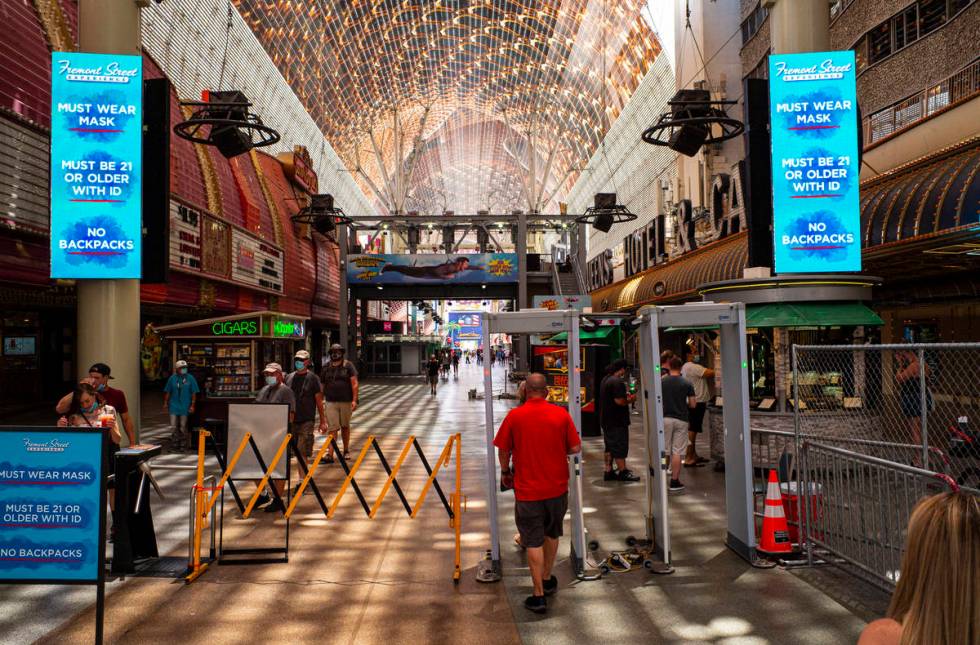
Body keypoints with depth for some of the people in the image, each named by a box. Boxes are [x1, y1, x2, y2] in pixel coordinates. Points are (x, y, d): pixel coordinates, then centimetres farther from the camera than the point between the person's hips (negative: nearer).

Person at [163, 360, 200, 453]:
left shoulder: (190, 378, -4)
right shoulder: (172, 378, 1)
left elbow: (194, 393, -3)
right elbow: (167, 392, 9)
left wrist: (192, 405, -6)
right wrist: (165, 403, 7)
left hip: (185, 407, -1)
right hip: (174, 406, 1)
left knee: (183, 427, 7)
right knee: (173, 427, 2)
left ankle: (183, 446, 18)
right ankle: (174, 445, 13)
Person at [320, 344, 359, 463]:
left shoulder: (348, 366, 0)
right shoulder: (326, 367, 8)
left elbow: (354, 383, -4)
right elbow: (322, 386, 14)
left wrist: (354, 400, -12)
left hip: (346, 401, -1)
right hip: (330, 402, 1)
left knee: (345, 426, 12)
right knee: (332, 428, -6)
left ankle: (346, 450, 28)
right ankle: (330, 454, -9)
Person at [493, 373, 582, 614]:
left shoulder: (514, 416, -10)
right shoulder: (561, 414, -7)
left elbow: (503, 450, -3)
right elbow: (576, 448, -4)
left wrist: (505, 472, 14)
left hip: (527, 489, -2)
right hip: (557, 486, 3)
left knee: (534, 542, 4)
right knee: (552, 534, 23)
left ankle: (539, 595, 6)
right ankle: (547, 579, 38)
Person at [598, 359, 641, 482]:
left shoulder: (605, 379, 12)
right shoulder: (617, 382, -19)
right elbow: (619, 401, -25)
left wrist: (624, 395, 16)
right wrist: (631, 399, -9)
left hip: (606, 420, 10)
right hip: (617, 421, -10)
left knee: (610, 447, 14)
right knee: (620, 447, -1)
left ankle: (608, 471, 17)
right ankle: (623, 472, 5)